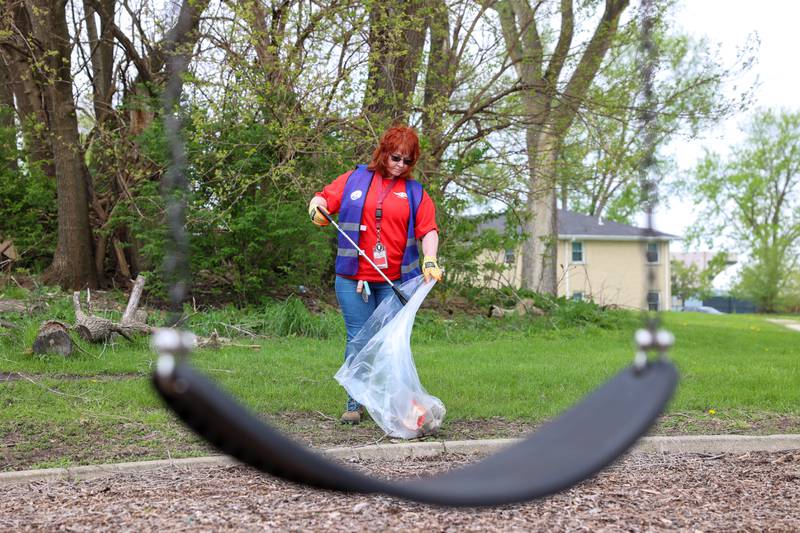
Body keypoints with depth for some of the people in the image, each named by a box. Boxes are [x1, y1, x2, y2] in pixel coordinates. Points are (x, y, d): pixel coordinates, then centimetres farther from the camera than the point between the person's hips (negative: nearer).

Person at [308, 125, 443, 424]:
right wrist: (317, 208, -11)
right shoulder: (355, 179, 10)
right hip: (353, 279, 0)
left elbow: (428, 230, 4)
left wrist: (430, 261, -12)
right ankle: (355, 404, 8)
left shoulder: (415, 192, 11)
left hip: (395, 282, 0)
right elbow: (324, 198, 13)